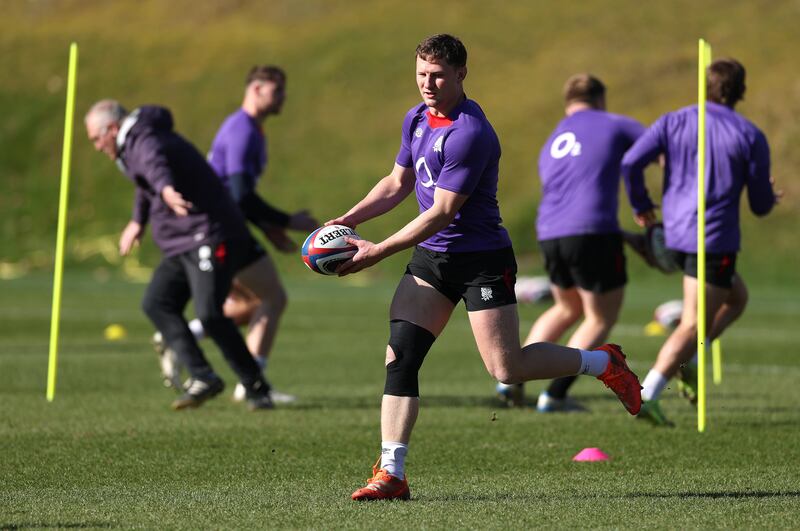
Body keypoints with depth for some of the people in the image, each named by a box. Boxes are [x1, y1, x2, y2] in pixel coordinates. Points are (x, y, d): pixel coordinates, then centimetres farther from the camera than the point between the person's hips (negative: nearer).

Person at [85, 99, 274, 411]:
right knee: (156, 303, 0)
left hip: (209, 238, -11)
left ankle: (257, 389, -10)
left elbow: (156, 165, -42)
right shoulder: (136, 143, 18)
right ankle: (202, 377, -4)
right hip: (182, 245, 11)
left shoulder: (145, 143, -16)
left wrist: (167, 190, -64)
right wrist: (137, 222, 51)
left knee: (210, 314, -20)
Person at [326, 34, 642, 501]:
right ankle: (392, 474, -9)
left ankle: (603, 363, 19)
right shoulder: (417, 119, 7)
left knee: (507, 370, -6)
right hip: (431, 257, 7)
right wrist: (348, 221, 5)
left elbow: (441, 213, -23)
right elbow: (398, 183, 19)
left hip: (482, 260, -7)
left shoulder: (469, 133, -22)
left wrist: (378, 252, -21)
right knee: (400, 354, -8)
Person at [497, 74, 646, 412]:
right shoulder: (614, 126, 8)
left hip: (550, 235, 6)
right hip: (594, 232, -6)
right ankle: (554, 395, 0)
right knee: (601, 320, 9)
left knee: (567, 309, 28)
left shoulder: (550, 147, 24)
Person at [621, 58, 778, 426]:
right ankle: (647, 395, -18)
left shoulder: (674, 122, 5)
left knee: (737, 297, 25)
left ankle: (685, 361, 10)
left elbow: (631, 162, -6)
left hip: (675, 234, 6)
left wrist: (640, 205, 10)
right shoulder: (750, 137, -3)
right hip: (715, 240, -6)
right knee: (693, 326, -5)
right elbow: (761, 205, 1)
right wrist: (769, 197, 26)